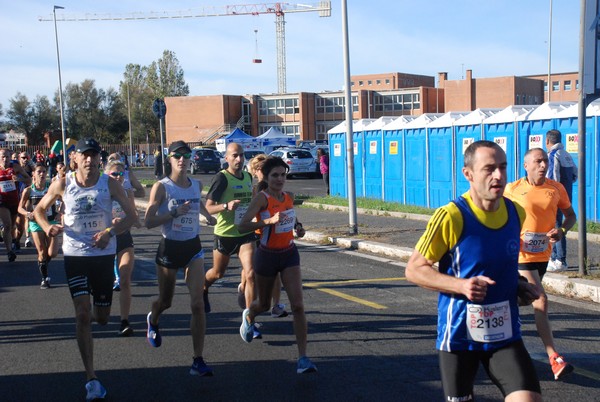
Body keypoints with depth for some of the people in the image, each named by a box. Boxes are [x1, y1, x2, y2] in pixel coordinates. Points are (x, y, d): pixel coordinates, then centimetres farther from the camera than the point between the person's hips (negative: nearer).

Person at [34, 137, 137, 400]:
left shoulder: (109, 184, -7)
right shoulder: (62, 185, -6)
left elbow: (131, 216, -3)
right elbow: (39, 209, 8)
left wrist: (110, 232, -20)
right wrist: (47, 227, -14)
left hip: (104, 255, 1)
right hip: (75, 255, -1)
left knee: (101, 318, 11)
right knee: (83, 313, -12)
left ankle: (91, 317, 52)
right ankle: (91, 380, -7)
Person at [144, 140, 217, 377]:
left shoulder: (196, 185, 3)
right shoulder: (161, 187, -11)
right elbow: (149, 222, -16)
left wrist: (208, 216, 18)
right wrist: (175, 212, -25)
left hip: (193, 247, 3)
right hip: (170, 248, -2)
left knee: (198, 304, -10)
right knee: (165, 301, 16)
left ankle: (198, 361, -8)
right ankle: (152, 321, 54)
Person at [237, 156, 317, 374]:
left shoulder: (289, 197, 2)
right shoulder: (262, 197, -15)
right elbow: (242, 225, -26)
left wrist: (297, 226, 3)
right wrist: (269, 221, -37)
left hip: (289, 254, 3)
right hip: (267, 256, -3)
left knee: (297, 305, -10)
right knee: (264, 304, 17)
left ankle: (303, 357, -9)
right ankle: (248, 316, 55)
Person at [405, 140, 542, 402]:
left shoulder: (516, 213, 1)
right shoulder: (451, 216, -17)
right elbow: (413, 269, -12)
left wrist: (518, 285, 1)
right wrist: (461, 285, -24)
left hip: (505, 333, 4)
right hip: (459, 333, -3)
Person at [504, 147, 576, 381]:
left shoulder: (556, 189, 0)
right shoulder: (512, 189, -8)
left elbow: (571, 215, 10)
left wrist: (562, 231, -11)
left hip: (543, 255, 5)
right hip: (522, 255, -5)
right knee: (541, 302, -15)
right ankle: (554, 360, -15)